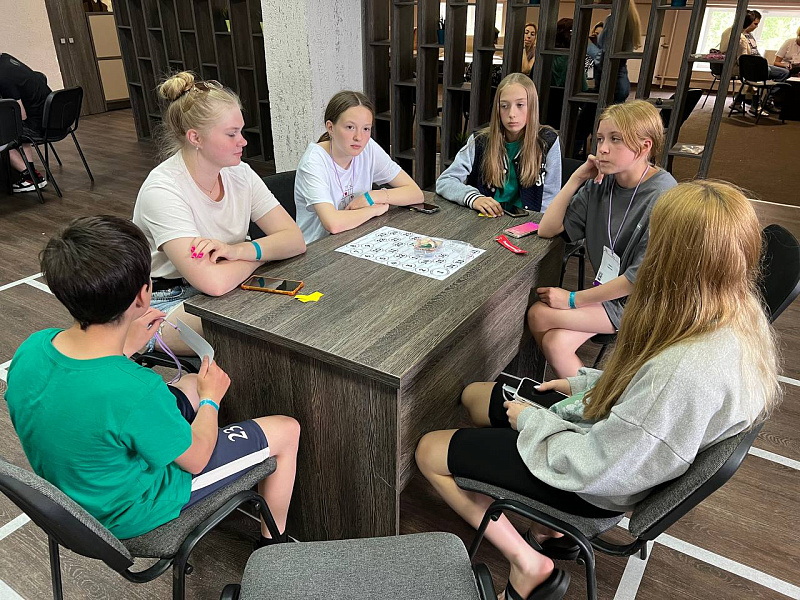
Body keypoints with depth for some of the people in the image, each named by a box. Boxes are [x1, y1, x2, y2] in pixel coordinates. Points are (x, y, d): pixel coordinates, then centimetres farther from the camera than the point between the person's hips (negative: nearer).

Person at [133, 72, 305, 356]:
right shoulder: (162, 189, -23)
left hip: (227, 290, 6)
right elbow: (213, 281, -34)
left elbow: (295, 240, -10)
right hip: (167, 303, -6)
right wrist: (262, 253, -14)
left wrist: (238, 251, -28)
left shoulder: (240, 173, -3)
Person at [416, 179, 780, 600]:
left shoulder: (688, 371, -39)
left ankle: (530, 565, 13)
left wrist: (532, 420, -14)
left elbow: (595, 469, -28)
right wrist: (584, 383, 4)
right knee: (473, 396, 20)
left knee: (429, 453, 0)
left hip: (596, 488, -9)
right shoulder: (739, 314, -10)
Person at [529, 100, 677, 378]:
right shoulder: (600, 184, -1)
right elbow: (547, 229, -1)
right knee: (555, 342, -17)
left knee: (539, 314, -16)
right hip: (607, 290, 6)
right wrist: (577, 178, -9)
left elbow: (641, 277, -21)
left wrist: (574, 299, -16)